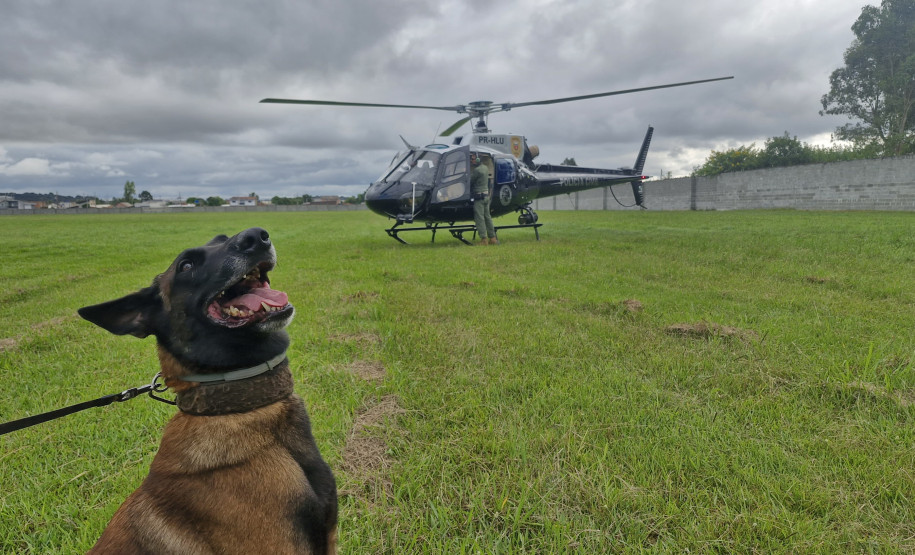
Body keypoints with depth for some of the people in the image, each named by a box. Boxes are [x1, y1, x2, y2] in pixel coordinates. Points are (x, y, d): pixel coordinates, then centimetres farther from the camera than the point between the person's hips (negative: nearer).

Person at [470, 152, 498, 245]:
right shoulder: (485, 168, 11)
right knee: (487, 217, 13)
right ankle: (492, 238, 16)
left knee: (479, 218, -5)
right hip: (487, 195, 9)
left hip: (479, 196, -9)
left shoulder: (477, 170, -17)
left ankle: (484, 239, -7)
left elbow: (469, 181, -11)